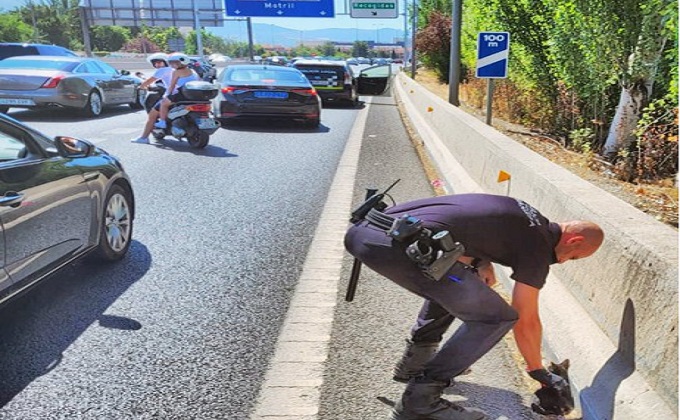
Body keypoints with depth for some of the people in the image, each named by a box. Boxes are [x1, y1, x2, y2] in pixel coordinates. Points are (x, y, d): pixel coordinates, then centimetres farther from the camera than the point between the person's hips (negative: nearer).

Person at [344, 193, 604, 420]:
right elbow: (526, 322, 11)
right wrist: (539, 371, 27)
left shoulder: (525, 215, 26)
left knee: (451, 284, 32)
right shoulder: (537, 248, 4)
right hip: (398, 245, -9)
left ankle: (415, 360, 32)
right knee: (496, 318, 1)